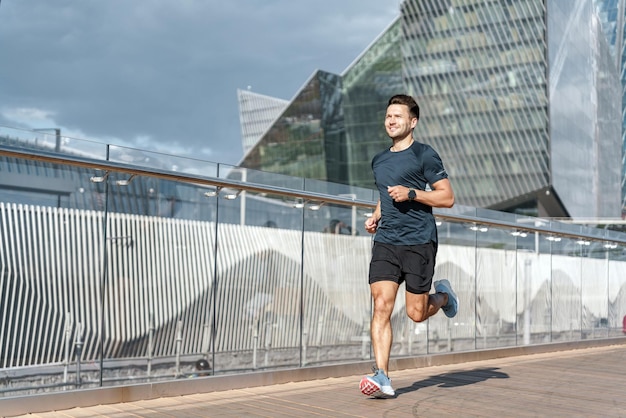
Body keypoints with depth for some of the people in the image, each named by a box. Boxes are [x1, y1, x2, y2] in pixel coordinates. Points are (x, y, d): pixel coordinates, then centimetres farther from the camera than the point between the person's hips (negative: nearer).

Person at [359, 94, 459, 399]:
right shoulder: (379, 161, 17)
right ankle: (382, 378, -11)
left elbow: (447, 197, -4)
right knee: (381, 306, -10)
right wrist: (376, 215, 13)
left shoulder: (425, 155, -2)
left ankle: (443, 295, 34)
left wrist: (412, 193, -16)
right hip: (385, 241, 5)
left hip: (419, 241, -5)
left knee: (416, 313, 0)